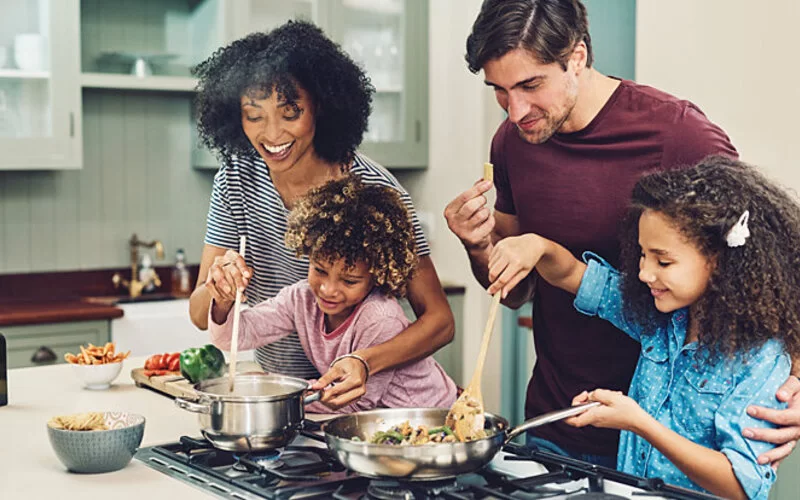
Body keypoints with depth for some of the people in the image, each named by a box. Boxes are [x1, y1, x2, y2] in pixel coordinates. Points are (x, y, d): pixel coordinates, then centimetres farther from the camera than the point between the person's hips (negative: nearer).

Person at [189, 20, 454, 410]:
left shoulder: (373, 189, -16)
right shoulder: (236, 180, -3)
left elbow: (439, 320, -13)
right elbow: (201, 317, 0)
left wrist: (364, 362, -31)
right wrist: (219, 288, -23)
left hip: (358, 401, -4)